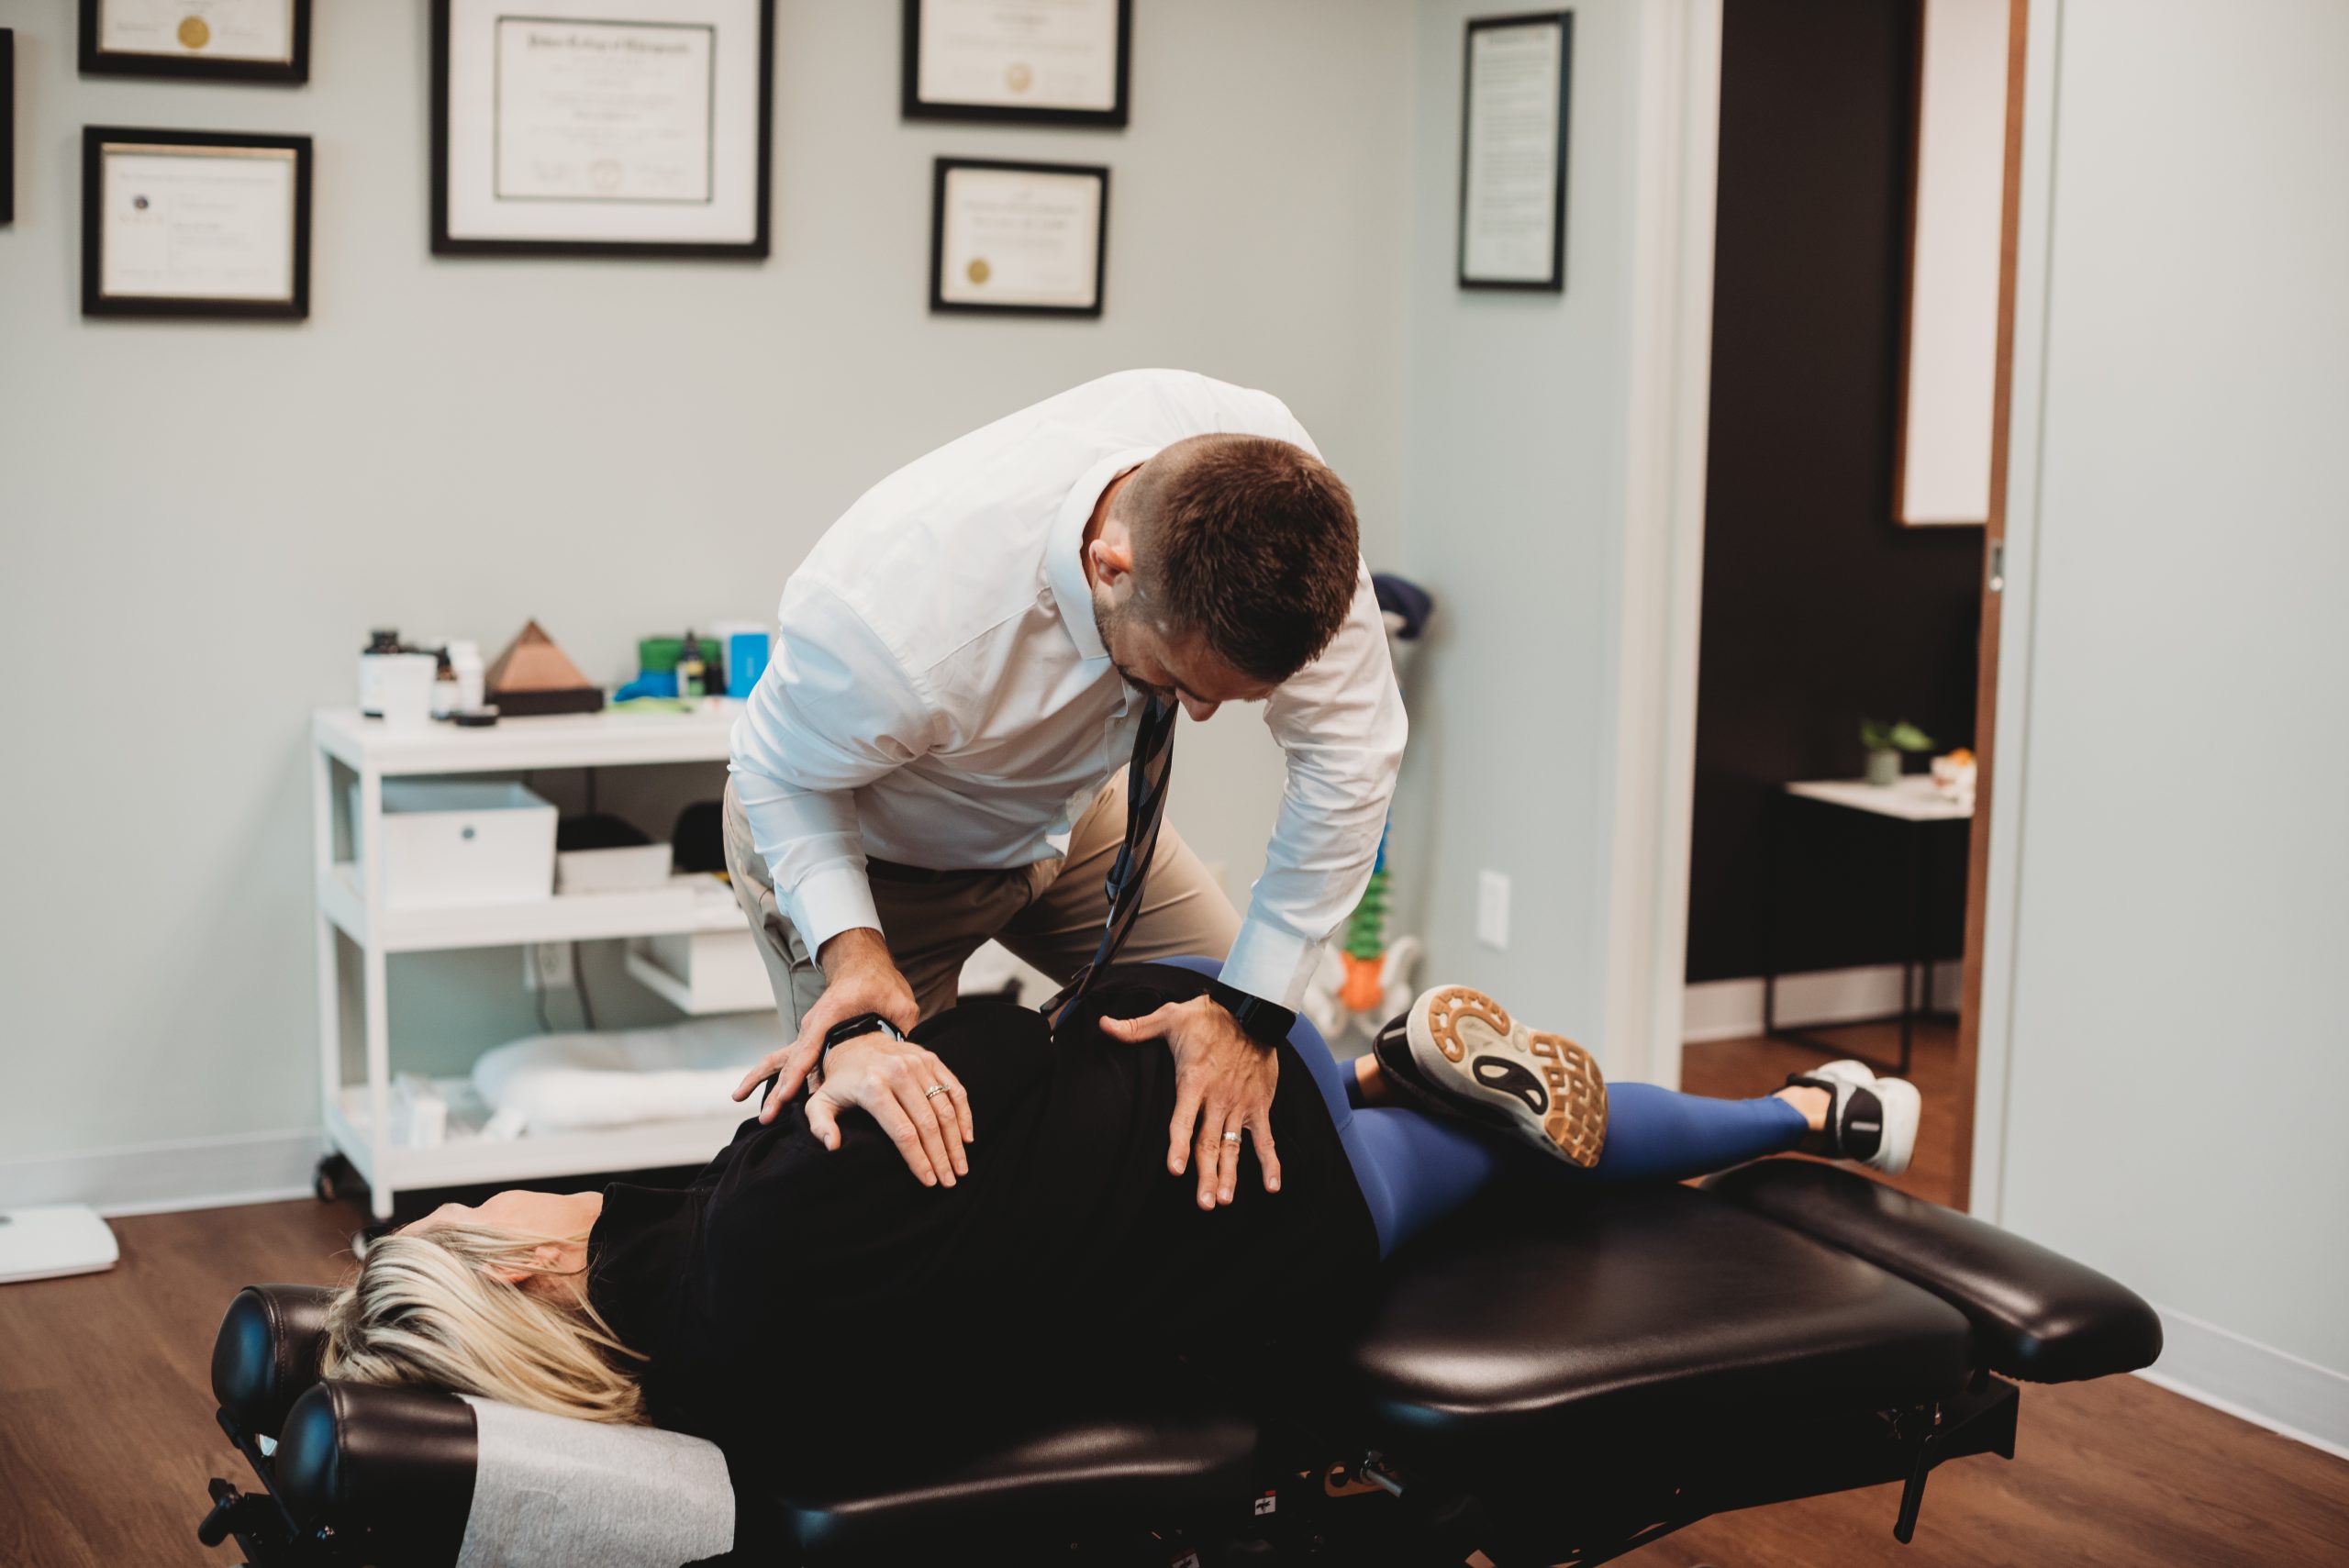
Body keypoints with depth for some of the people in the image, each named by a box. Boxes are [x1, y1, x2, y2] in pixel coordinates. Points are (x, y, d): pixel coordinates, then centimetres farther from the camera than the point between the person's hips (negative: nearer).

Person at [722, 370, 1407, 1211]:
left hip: (1070, 801, 4)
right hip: (855, 836, -4)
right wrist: (850, 950, -38)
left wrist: (1253, 1009, -24)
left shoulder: (1263, 476, -35)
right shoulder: (897, 618, -46)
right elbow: (784, 773, -22)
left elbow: (1349, 749, -23)